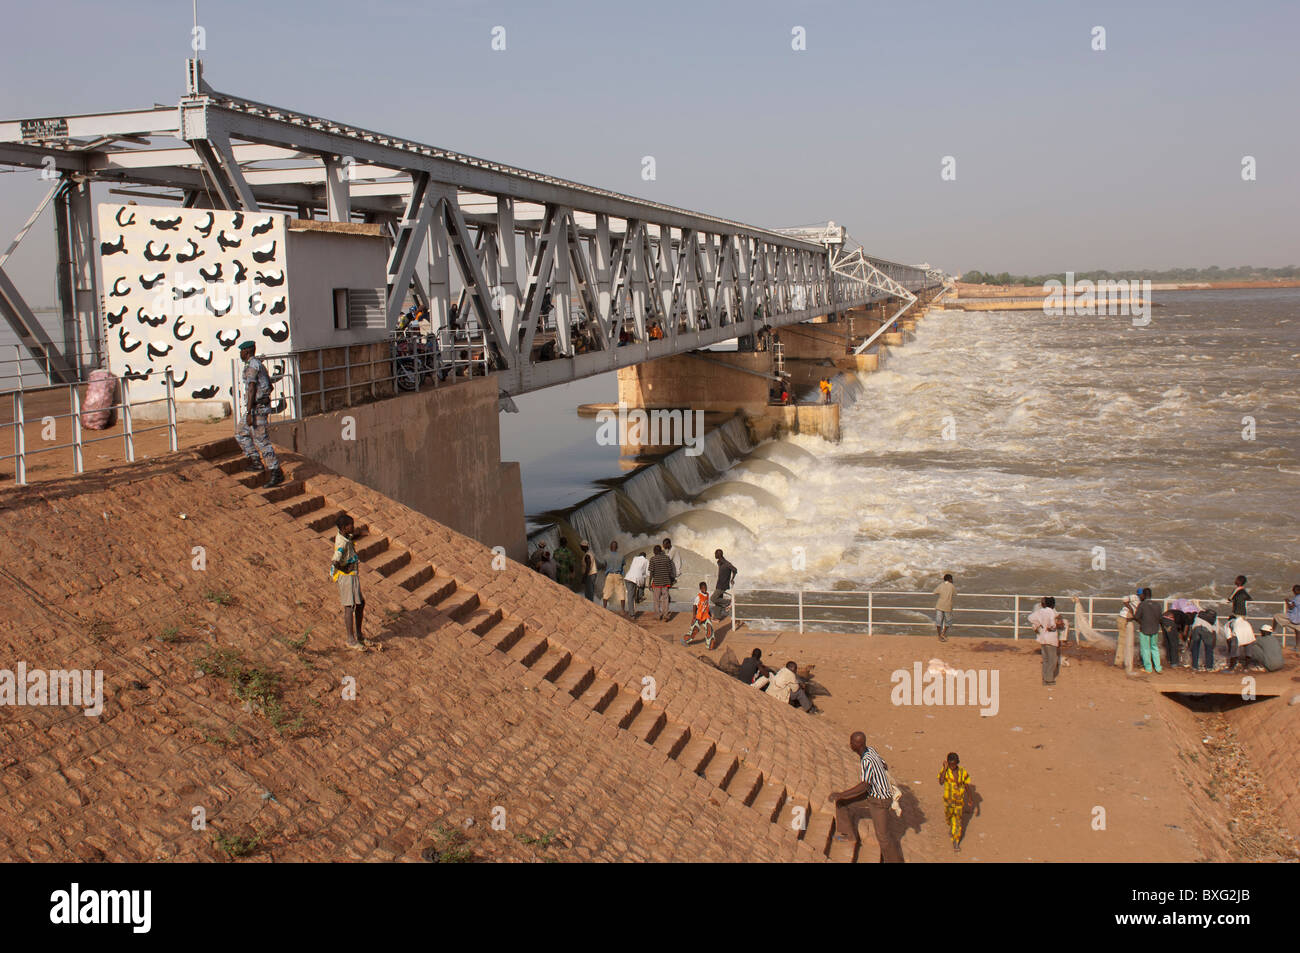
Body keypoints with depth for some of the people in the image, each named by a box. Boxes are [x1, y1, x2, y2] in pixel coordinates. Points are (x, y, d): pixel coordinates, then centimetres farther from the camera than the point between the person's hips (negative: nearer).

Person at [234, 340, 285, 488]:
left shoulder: (252, 366, -14)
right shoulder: (258, 364, 17)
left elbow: (252, 389, -22)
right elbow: (269, 385, 24)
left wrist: (249, 413, -24)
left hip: (256, 407, -10)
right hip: (262, 404, 10)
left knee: (261, 440, -9)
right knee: (240, 432, 19)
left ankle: (276, 473, -9)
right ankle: (256, 461, 15)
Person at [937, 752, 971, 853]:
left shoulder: (962, 772, -12)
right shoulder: (944, 770, -15)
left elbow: (967, 785, 0)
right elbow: (941, 782, -30)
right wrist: (945, 769, -30)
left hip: (959, 799, 0)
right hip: (948, 799, 0)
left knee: (958, 819, 4)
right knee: (948, 815, 21)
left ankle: (956, 842, 12)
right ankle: (951, 825, 56)